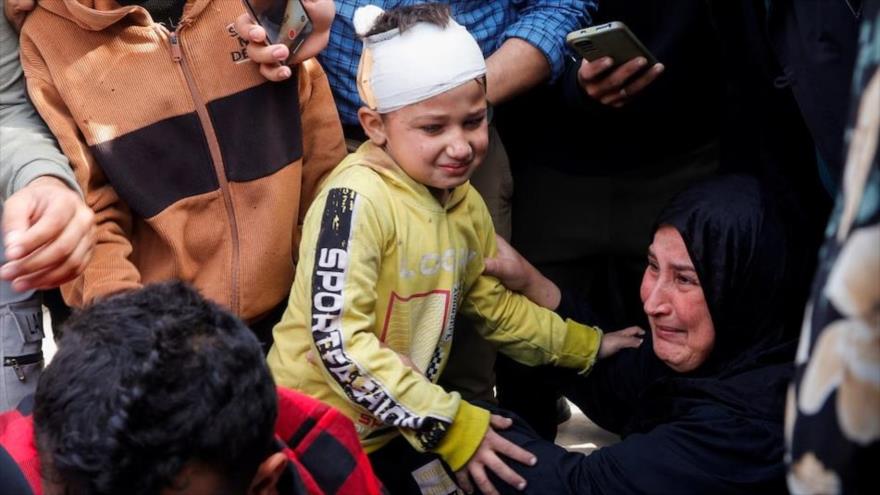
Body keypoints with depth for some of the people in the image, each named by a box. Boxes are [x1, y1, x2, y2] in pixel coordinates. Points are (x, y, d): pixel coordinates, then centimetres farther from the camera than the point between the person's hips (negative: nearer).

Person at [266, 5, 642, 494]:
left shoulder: (466, 204, 1)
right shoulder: (357, 199, -24)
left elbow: (493, 303, 18)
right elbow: (337, 340, -28)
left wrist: (584, 346, 20)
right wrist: (448, 421, -25)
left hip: (406, 422, 8)